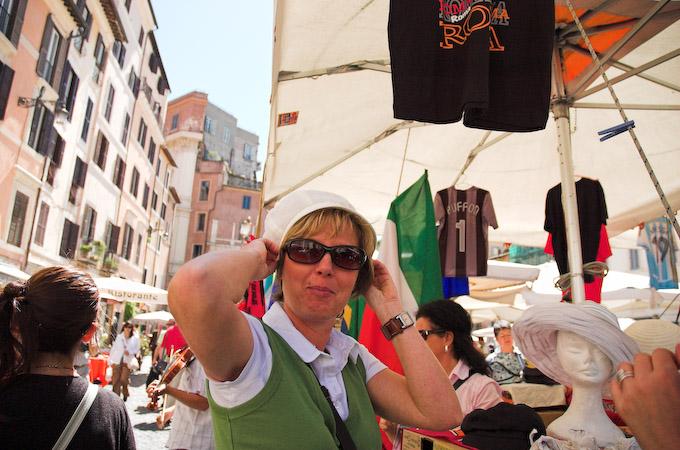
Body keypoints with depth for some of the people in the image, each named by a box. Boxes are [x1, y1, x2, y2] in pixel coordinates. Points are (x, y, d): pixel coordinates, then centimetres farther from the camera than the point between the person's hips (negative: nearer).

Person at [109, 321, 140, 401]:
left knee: (123, 379, -7)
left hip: (127, 361, -2)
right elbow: (114, 348, 7)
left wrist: (130, 352, -14)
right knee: (116, 380, 1)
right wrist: (111, 361, 4)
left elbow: (137, 349, 5)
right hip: (117, 361, 2)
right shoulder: (119, 337, 6)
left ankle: (125, 393, 21)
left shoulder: (135, 338, -1)